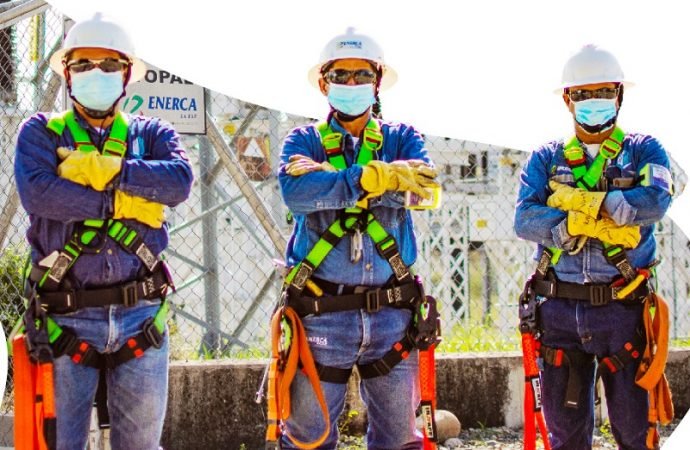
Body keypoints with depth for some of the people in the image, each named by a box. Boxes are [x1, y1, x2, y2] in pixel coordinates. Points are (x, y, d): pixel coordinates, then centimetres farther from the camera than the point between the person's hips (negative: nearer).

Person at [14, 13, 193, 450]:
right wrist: (121, 203, -13)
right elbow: (36, 191, -14)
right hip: (67, 317, -2)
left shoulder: (151, 134, 12)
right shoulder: (41, 132, 6)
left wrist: (105, 169, -14)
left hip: (140, 315, 2)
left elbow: (180, 180, -9)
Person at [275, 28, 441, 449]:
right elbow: (295, 191, -16)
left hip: (391, 317, 2)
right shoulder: (305, 141, 7)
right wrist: (379, 176, -22)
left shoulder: (402, 138, 11)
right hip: (322, 316, -1)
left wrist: (328, 177, -17)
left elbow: (423, 188, -12)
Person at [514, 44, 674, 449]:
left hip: (622, 309, -2)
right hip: (560, 310, 2)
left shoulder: (643, 151, 7)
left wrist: (580, 202, -11)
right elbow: (525, 220, -5)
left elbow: (655, 200, -15)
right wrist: (592, 225, -17)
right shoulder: (546, 159, 12)